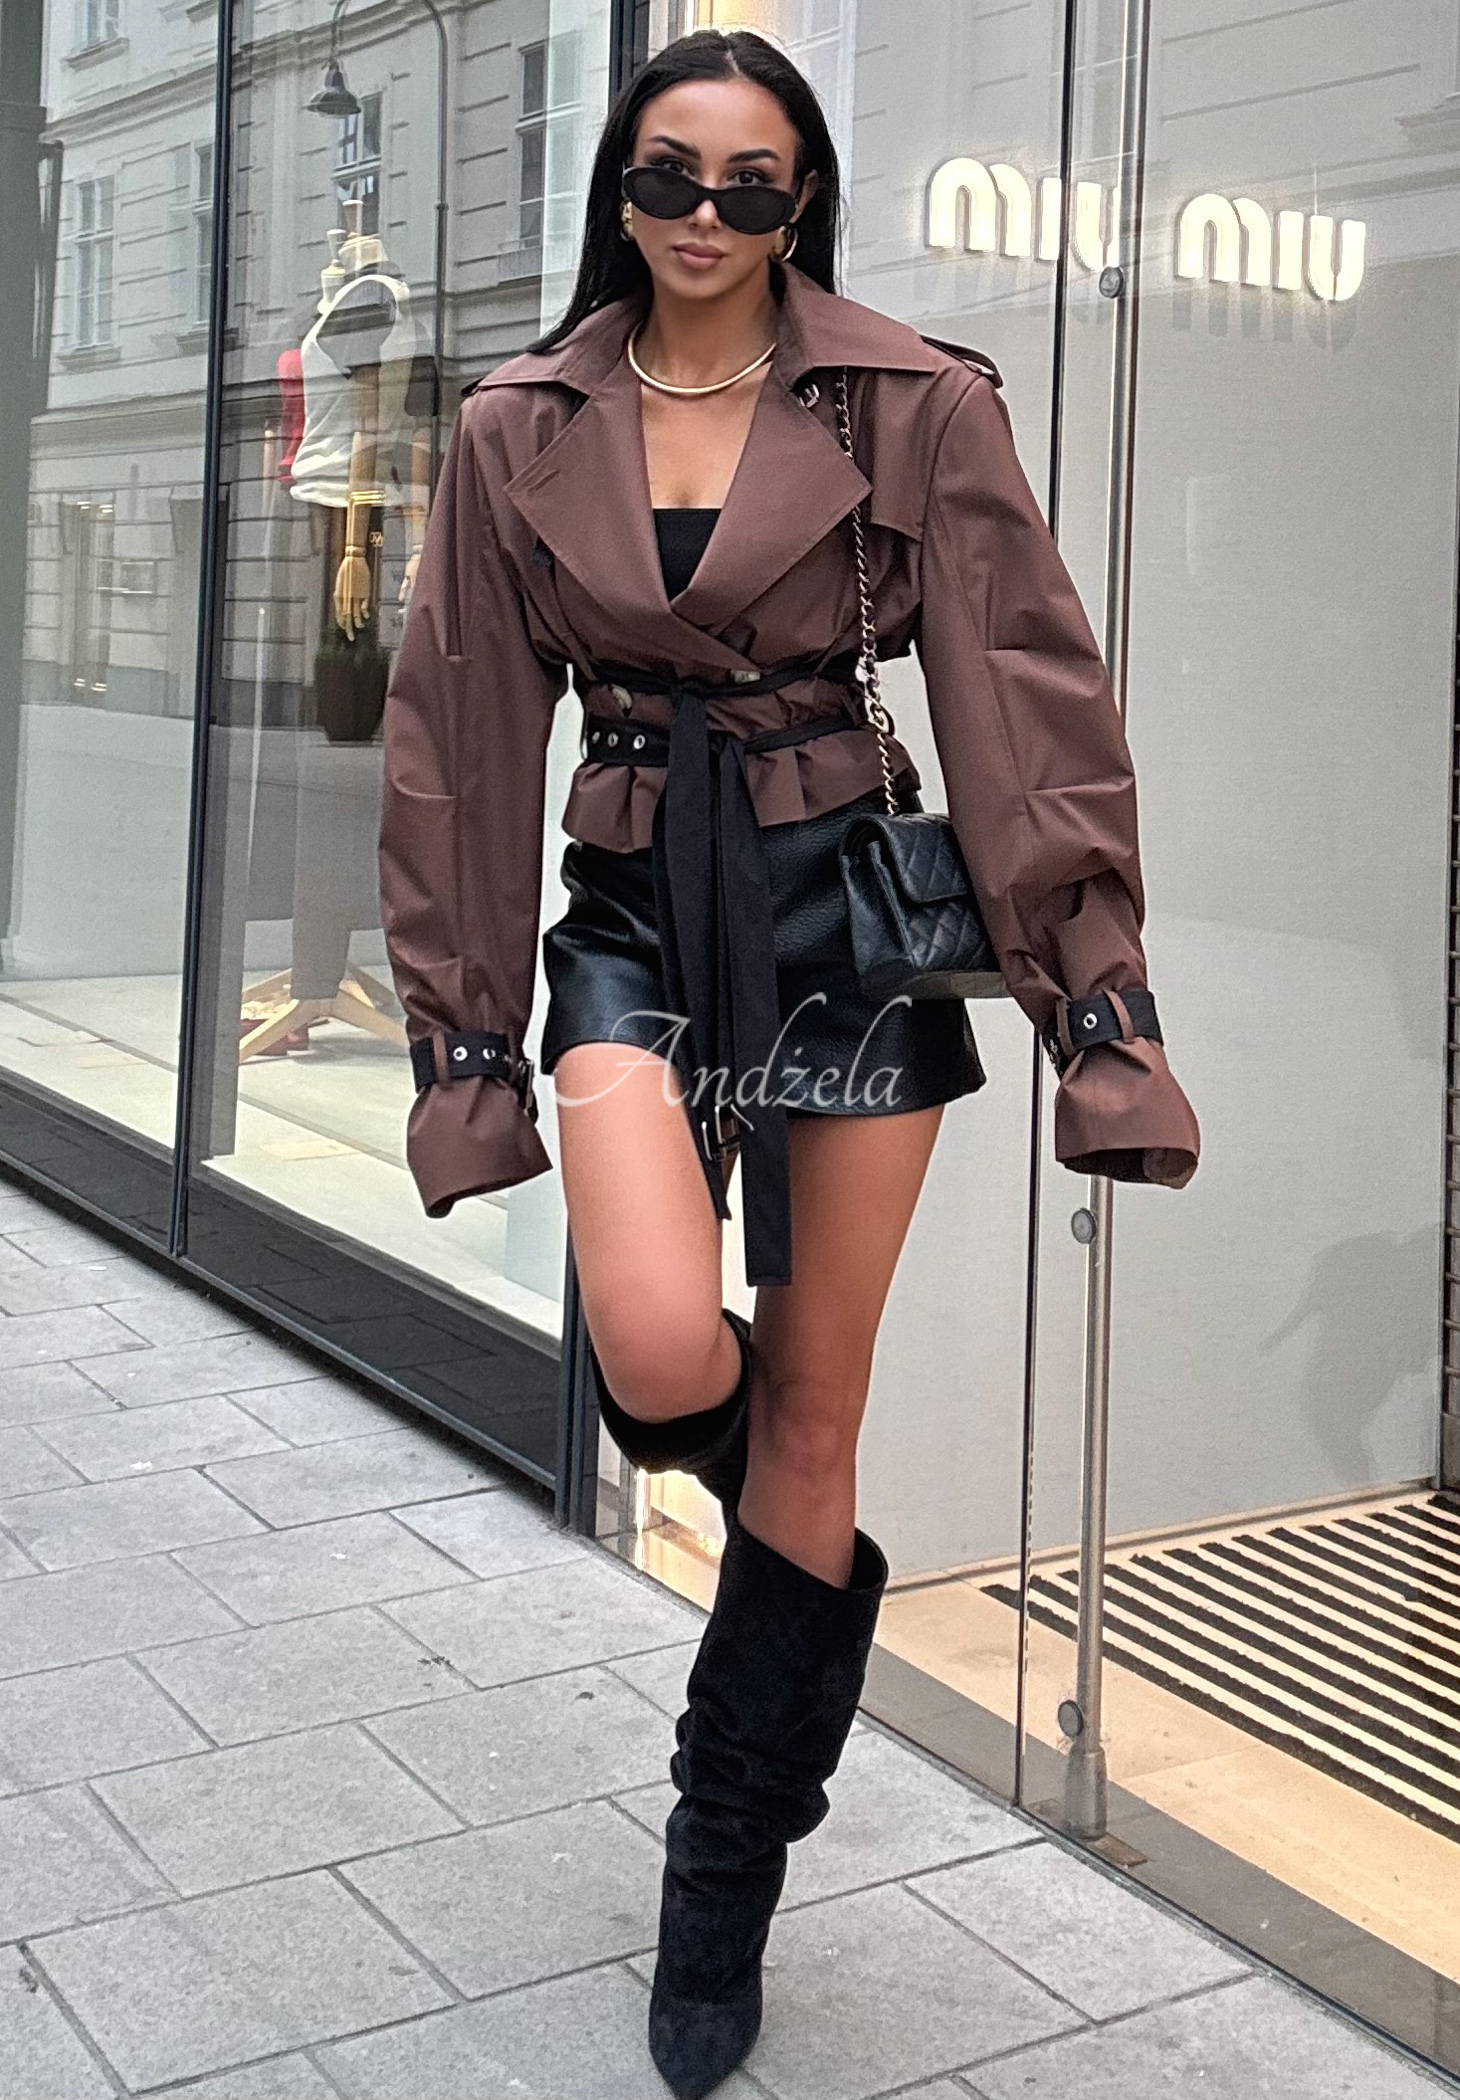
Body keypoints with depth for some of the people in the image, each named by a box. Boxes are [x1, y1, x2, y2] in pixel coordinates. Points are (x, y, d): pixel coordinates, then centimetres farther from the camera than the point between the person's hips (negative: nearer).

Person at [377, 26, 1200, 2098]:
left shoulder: (915, 405, -1)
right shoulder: (519, 430, 5)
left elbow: (1030, 701, -4)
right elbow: (464, 740, 7)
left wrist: (1093, 990, -10)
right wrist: (466, 1020, 4)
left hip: (851, 911, -1)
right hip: (632, 914, 1)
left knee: (811, 1419, 4)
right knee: (662, 1356, -24)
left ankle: (725, 1887, 24)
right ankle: (803, 1546, 18)